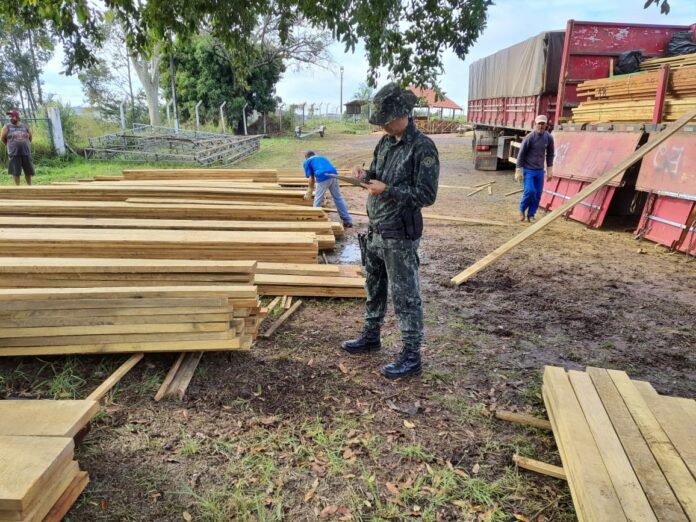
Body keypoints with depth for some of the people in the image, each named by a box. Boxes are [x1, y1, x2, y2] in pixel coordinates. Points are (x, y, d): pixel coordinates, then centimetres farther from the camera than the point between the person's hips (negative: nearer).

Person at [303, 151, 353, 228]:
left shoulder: (307, 162, 19)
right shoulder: (322, 158, 37)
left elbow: (311, 179, 9)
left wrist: (309, 192, 20)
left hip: (323, 177, -5)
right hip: (334, 175, 5)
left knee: (318, 200, 9)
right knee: (338, 198, 17)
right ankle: (348, 221, 22)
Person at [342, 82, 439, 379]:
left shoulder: (422, 147, -16)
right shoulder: (385, 142, 8)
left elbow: (427, 195, -19)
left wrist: (387, 190, -23)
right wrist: (366, 176, -3)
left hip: (400, 236, -8)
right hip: (376, 231, 8)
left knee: (405, 296, 0)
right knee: (374, 287, 20)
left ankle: (411, 357, 13)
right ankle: (371, 337, 39)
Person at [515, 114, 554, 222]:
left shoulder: (549, 138, -1)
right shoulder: (529, 137, -13)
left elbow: (550, 154, 12)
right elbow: (521, 154, -9)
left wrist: (549, 170, 11)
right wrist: (519, 171, -9)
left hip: (540, 170, 4)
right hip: (528, 170, -4)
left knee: (538, 194, 3)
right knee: (530, 191, -15)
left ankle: (531, 214, 17)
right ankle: (522, 209, 12)